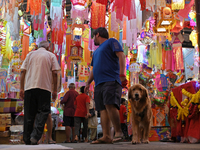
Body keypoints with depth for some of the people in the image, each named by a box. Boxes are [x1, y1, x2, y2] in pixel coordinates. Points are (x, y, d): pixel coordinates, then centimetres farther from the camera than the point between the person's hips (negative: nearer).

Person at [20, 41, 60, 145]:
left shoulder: (30, 54, 19)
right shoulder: (51, 55, 12)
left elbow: (23, 71, 10)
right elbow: (54, 73, 3)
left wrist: (21, 88, 9)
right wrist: (55, 90, 5)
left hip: (29, 87, 3)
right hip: (44, 87, -3)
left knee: (29, 114, 7)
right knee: (43, 112, 0)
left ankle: (27, 139, 10)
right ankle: (35, 136, -16)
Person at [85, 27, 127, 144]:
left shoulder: (111, 42, 8)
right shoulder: (96, 51, 31)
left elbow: (121, 56, -6)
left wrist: (122, 74, -18)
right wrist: (88, 82, 23)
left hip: (111, 81, -8)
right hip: (99, 84, 8)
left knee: (110, 105, -22)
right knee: (103, 109, -2)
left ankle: (119, 132, -13)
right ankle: (106, 136, -6)